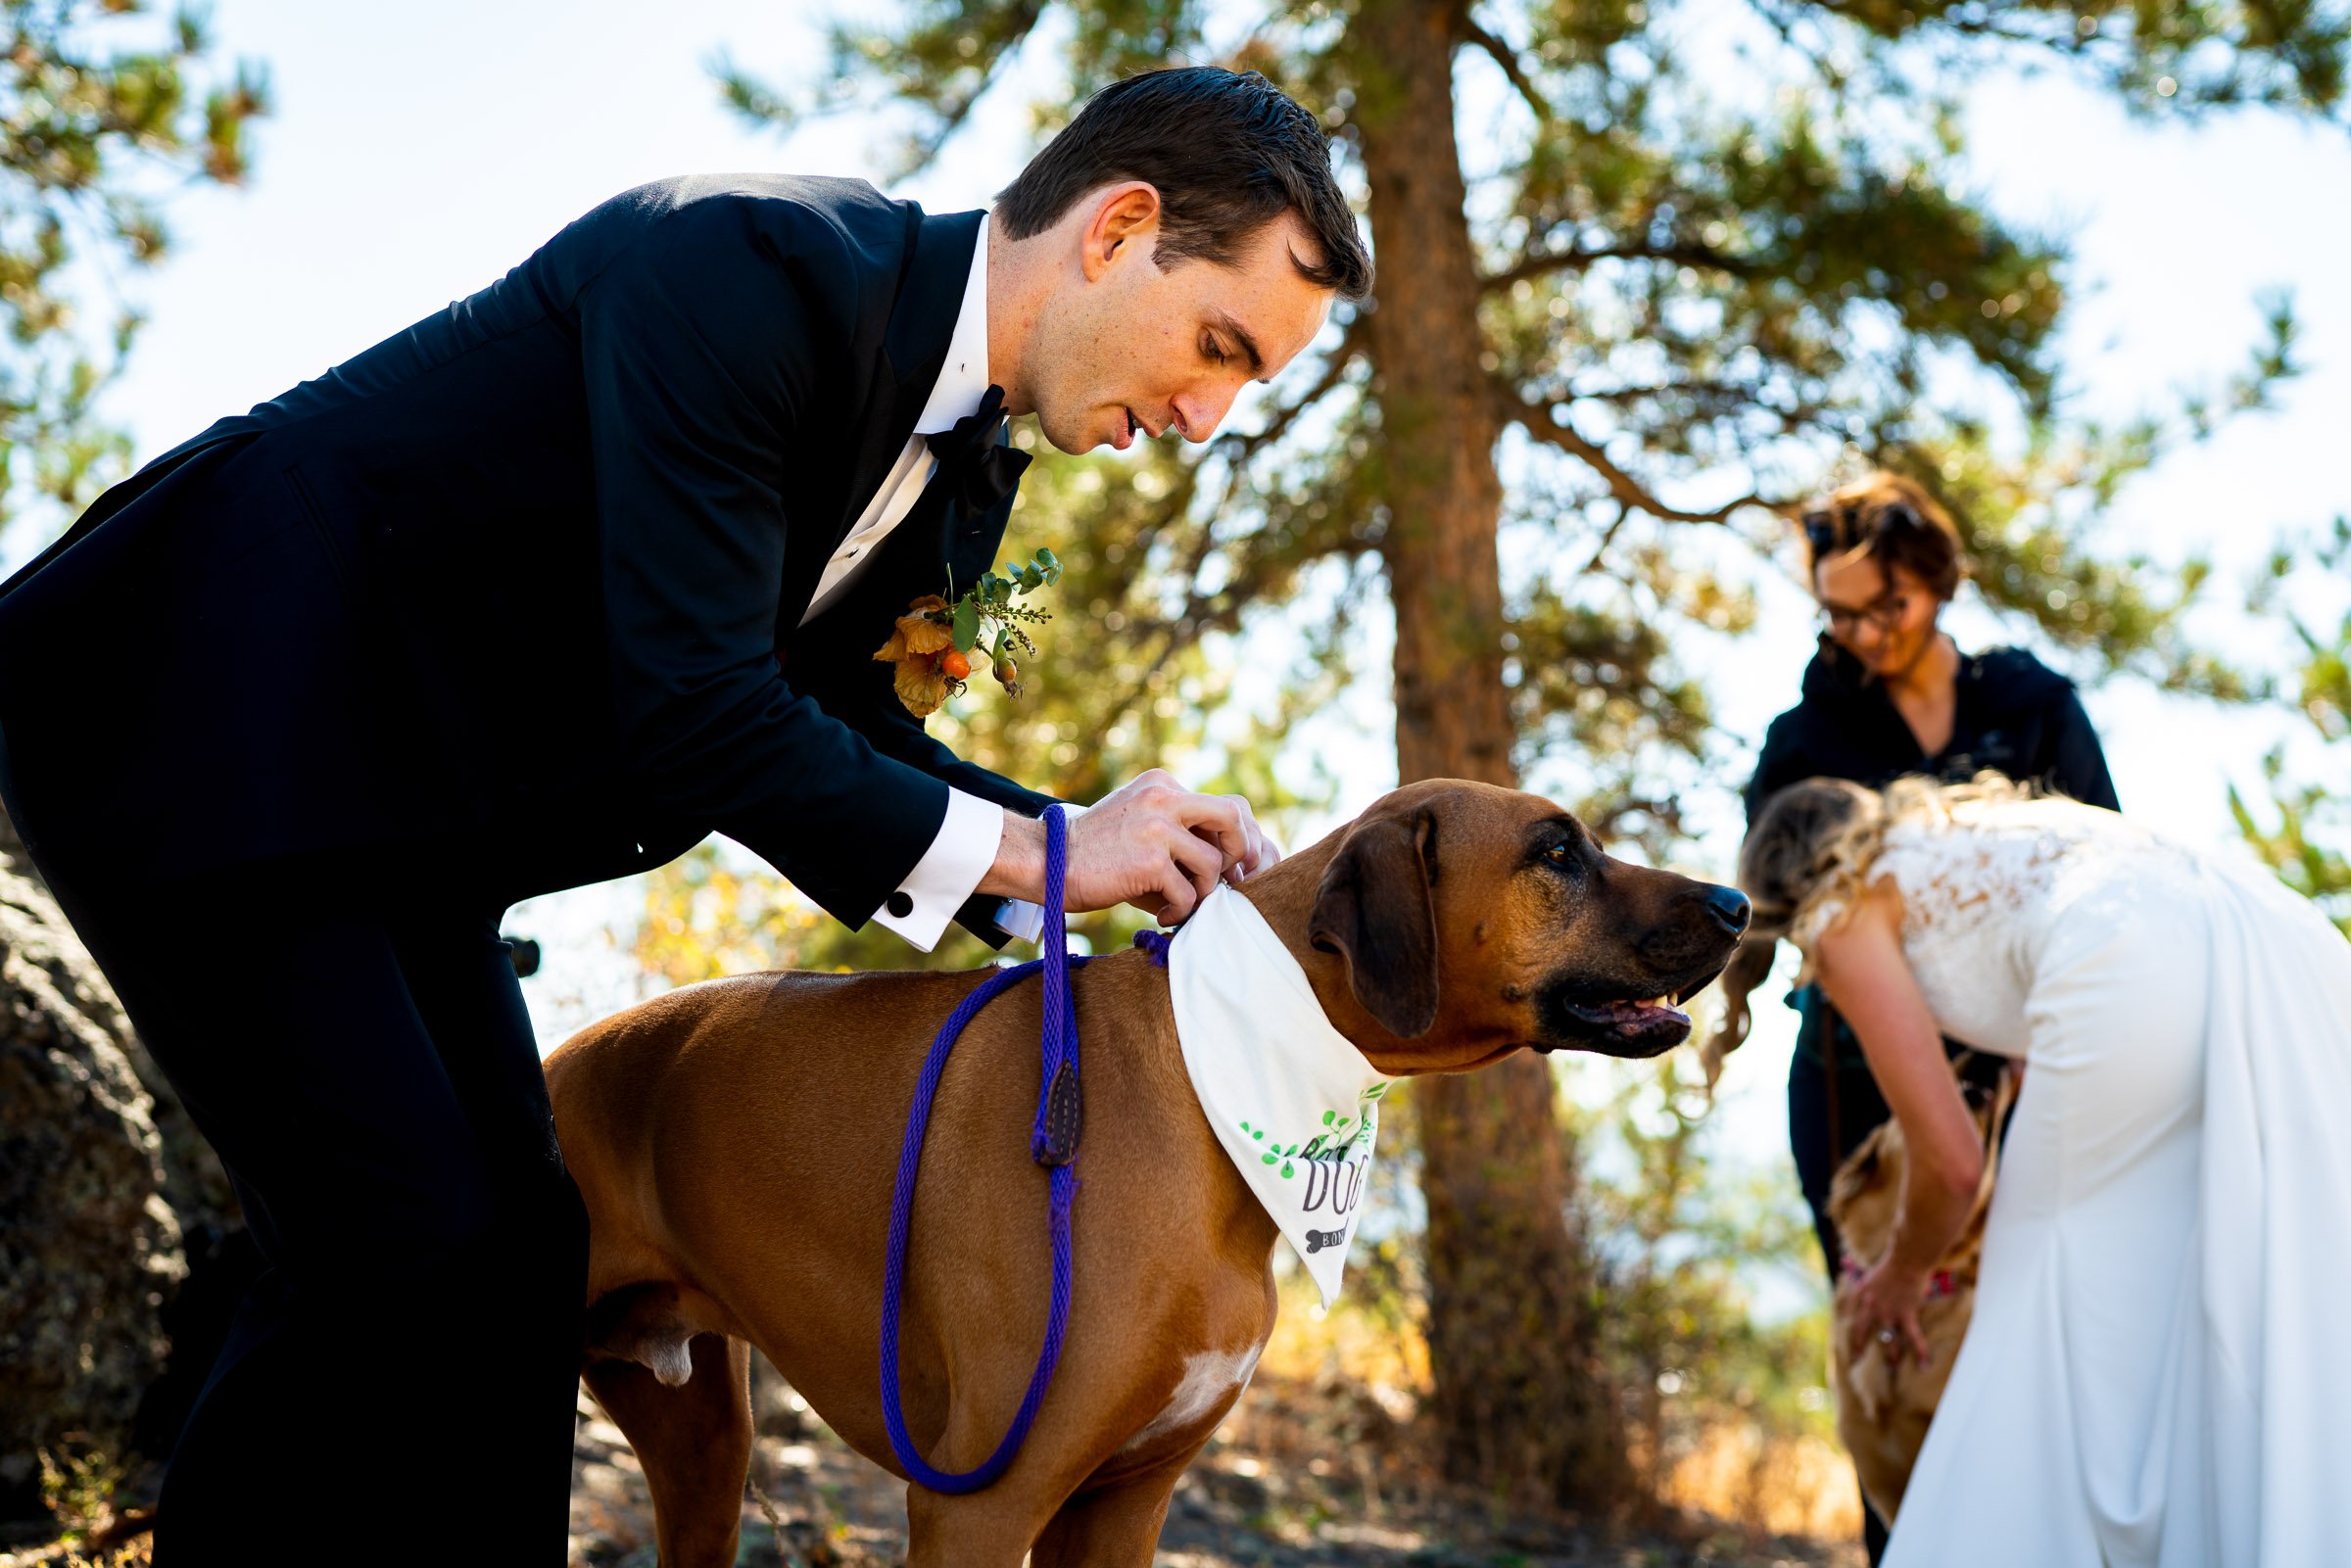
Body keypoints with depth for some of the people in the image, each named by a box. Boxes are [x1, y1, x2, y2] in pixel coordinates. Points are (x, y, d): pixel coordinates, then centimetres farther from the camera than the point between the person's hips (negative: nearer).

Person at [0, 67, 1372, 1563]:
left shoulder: (959, 469, 3)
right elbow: (694, 714, -30)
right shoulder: (744, 264, -26)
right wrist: (1030, 852, -21)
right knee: (396, 1237, -17)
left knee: (516, 1244, 5)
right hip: (200, 714, -9)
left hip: (387, 810, 9)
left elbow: (853, 726, 11)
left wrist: (1112, 846, -5)